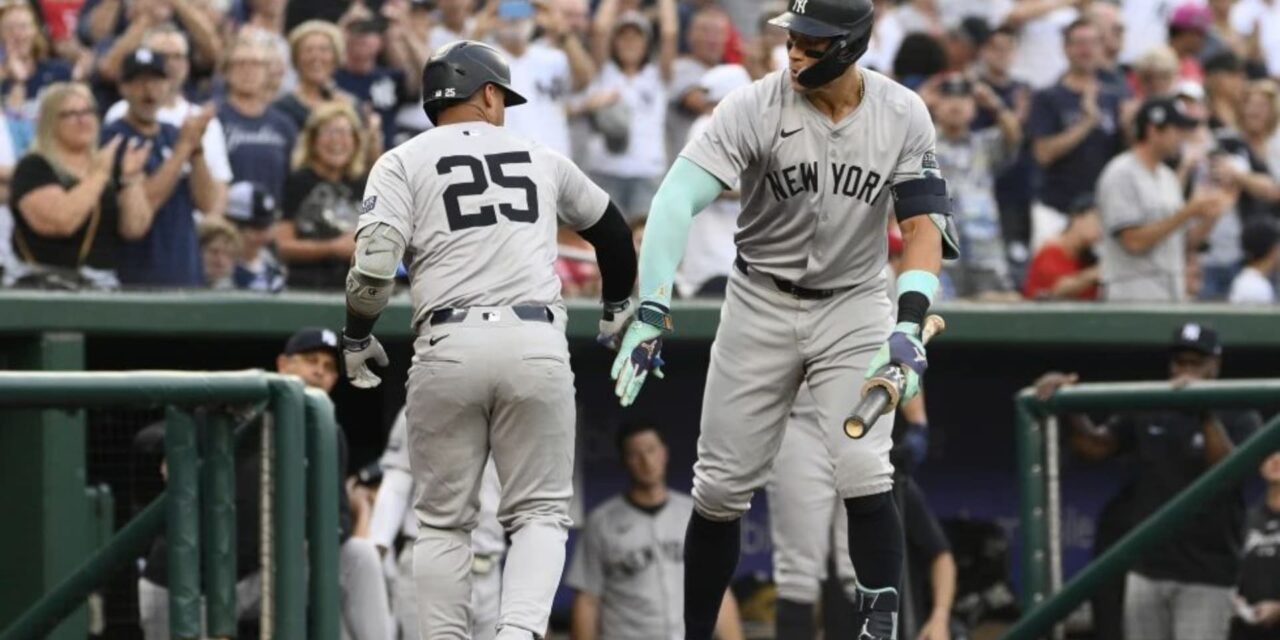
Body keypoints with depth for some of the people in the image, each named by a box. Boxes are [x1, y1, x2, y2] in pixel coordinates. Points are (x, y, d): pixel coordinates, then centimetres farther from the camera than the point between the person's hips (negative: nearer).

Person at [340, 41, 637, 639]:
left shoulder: (404, 162, 9)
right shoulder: (541, 157, 19)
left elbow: (374, 260, -6)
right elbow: (610, 227, 35)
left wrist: (357, 338, 10)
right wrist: (617, 306, 52)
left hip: (448, 348, -1)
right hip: (537, 345, 1)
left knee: (443, 520, 11)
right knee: (539, 512, 7)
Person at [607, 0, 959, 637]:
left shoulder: (903, 115, -11)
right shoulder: (755, 106, -18)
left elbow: (923, 225, -12)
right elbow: (678, 198, -26)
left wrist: (908, 325, -29)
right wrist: (651, 310, -38)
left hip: (855, 305, 0)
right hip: (760, 303, 0)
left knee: (864, 476, -17)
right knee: (722, 488, 2)